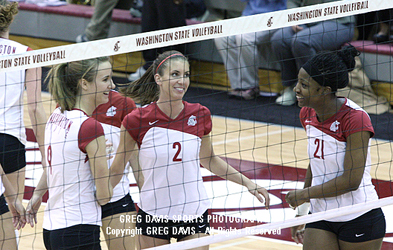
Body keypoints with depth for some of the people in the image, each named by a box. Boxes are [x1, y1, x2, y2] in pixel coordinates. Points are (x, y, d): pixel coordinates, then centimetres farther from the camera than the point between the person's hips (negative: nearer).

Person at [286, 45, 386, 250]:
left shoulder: (355, 119, -21)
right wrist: (302, 209, 15)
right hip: (320, 219, 6)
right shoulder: (307, 114, 0)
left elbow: (351, 180, -22)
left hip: (359, 220, -6)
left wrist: (304, 194, -14)